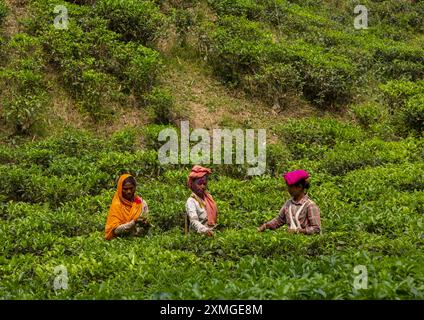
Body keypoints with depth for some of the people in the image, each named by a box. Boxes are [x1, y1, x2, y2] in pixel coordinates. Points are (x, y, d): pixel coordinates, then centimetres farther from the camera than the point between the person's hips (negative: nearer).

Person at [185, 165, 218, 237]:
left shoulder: (208, 196, 12)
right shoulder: (191, 201, -8)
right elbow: (194, 221, -21)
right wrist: (205, 230, -37)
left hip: (213, 232, 6)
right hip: (199, 234, -6)